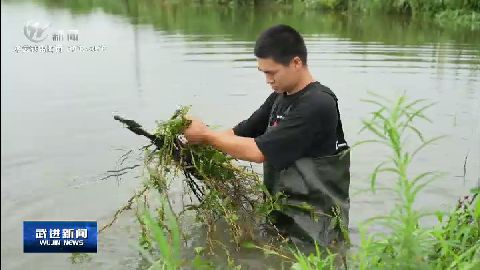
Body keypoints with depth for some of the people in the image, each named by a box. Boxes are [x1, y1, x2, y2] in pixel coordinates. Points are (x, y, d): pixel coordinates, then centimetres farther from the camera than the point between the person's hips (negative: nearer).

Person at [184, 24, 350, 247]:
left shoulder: (318, 105, -21)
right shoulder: (279, 97, 5)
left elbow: (258, 151, -23)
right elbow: (240, 133, 6)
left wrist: (206, 135, -13)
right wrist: (196, 142, -9)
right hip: (281, 213, 7)